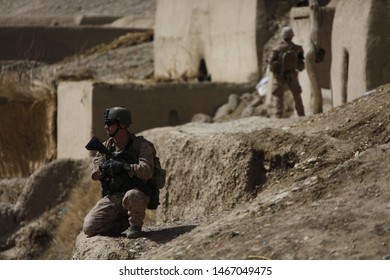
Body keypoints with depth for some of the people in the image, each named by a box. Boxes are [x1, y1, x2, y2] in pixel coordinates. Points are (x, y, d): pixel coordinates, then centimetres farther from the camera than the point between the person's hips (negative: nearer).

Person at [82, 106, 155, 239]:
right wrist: (103, 169, -17)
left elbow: (147, 172, -20)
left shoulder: (141, 146, -6)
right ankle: (126, 223, 7)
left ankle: (135, 226, -13)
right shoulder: (107, 146, 11)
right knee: (89, 228, -14)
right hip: (111, 198, 5)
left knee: (132, 196, -42)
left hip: (136, 195, -5)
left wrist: (124, 167, -31)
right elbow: (95, 175, 5)